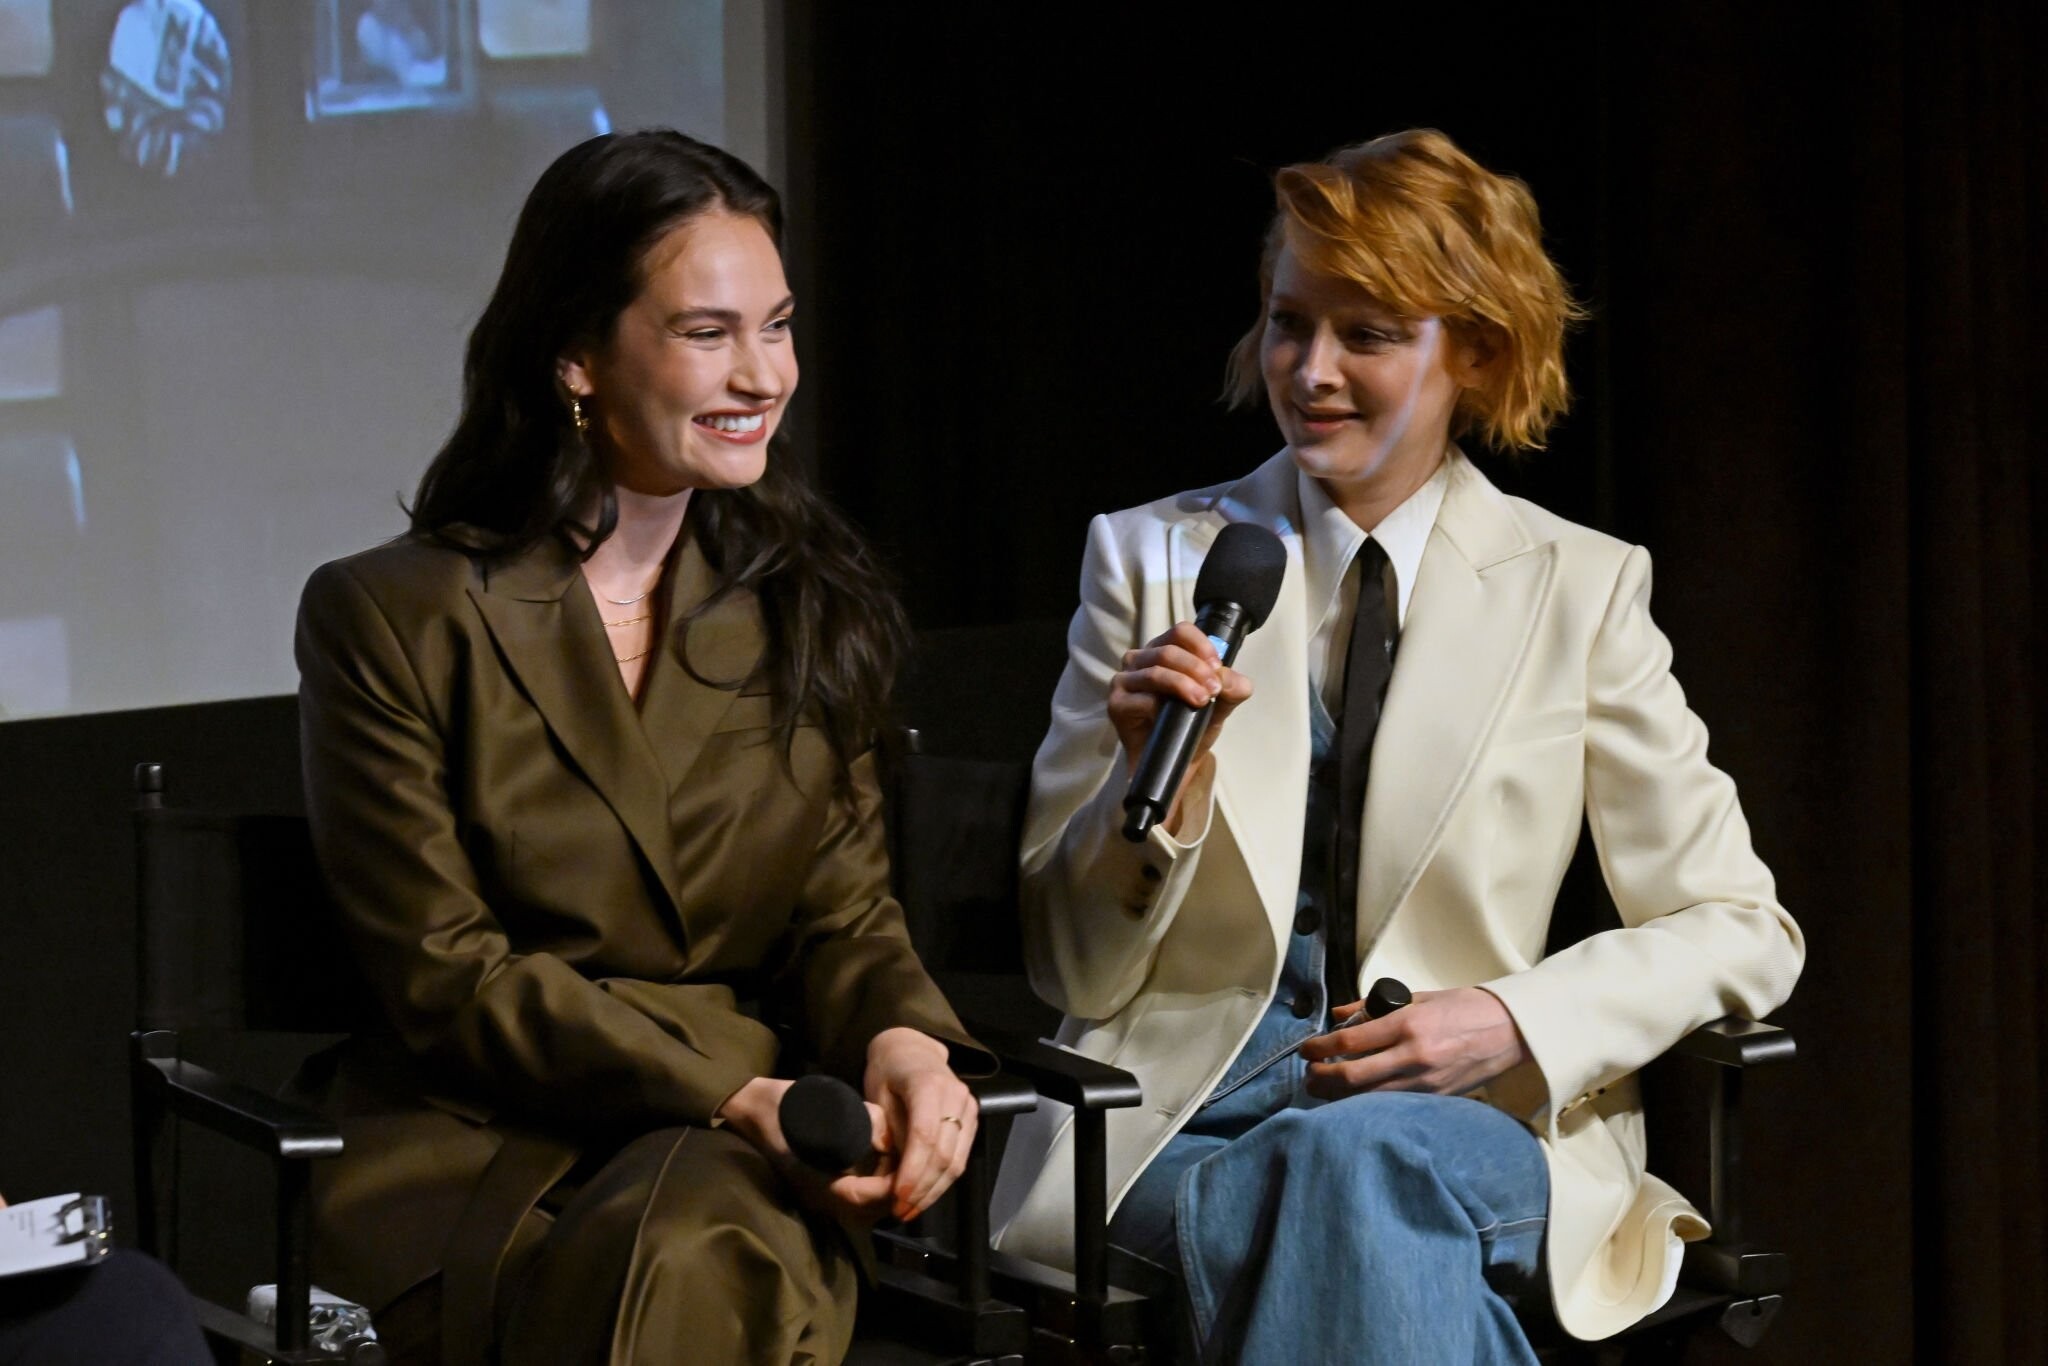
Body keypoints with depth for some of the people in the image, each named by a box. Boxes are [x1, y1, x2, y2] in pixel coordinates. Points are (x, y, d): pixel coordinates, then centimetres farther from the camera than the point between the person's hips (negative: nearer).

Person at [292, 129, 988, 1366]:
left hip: (739, 1152, 3)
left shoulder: (807, 606, 13)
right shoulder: (390, 619, -1)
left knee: (705, 1251, -35)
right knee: (670, 1266, -36)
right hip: (476, 1151, -2)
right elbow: (447, 979, -5)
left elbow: (843, 911, 11)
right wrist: (729, 1095, -17)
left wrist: (903, 1041, -13)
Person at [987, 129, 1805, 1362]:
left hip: (1475, 1111, 0)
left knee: (1350, 1157, -37)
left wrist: (1512, 1022, -9)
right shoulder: (1153, 559, 10)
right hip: (1179, 1102, 1)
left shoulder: (1581, 589, 8)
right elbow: (1075, 969, 9)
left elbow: (1738, 930, 9)